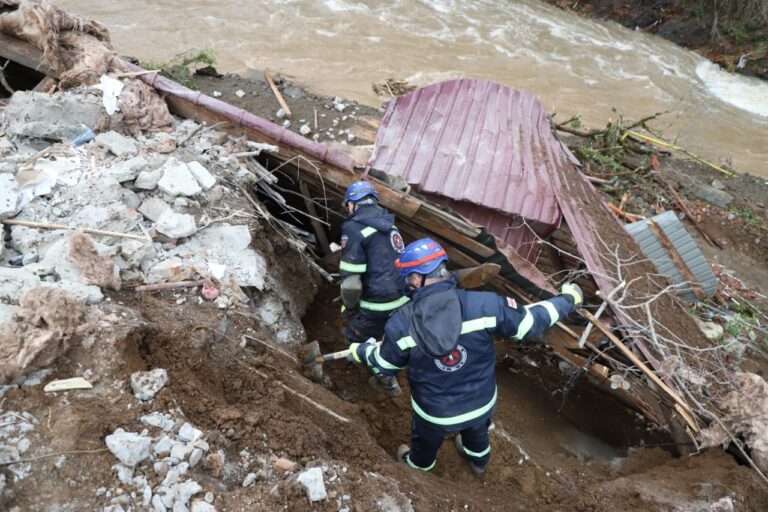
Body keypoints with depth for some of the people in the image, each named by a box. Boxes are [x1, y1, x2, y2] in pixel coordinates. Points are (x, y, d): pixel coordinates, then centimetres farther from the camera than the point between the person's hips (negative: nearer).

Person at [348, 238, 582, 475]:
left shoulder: (400, 323, -28)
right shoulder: (484, 304, -31)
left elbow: (385, 365, -9)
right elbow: (529, 323, -16)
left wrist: (361, 350, 13)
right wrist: (567, 299, 1)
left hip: (434, 411, -1)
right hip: (482, 402, 2)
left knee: (426, 439, 35)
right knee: (477, 432, 38)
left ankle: (419, 463, 67)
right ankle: (478, 460, 69)